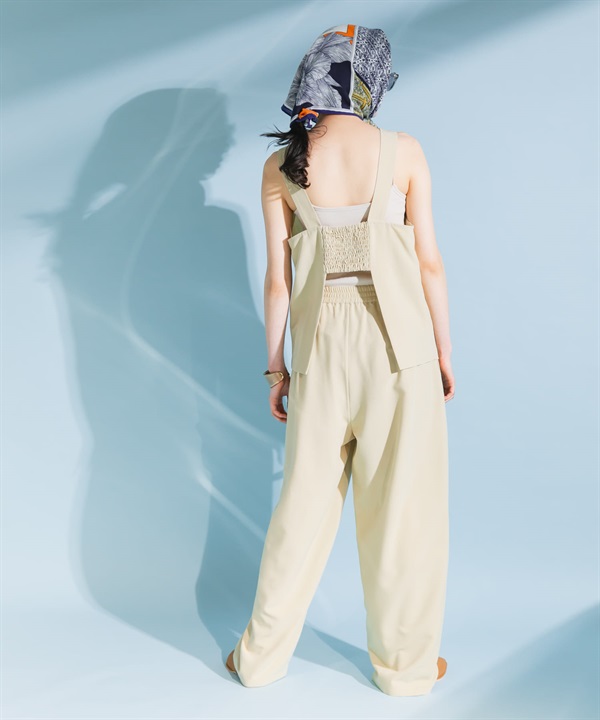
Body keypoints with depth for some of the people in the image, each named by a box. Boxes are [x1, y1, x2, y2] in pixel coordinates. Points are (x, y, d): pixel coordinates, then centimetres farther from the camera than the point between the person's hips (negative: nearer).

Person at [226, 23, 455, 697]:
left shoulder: (280, 166, 0)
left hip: (322, 344, 2)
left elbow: (277, 277, 1)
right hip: (399, 338, -2)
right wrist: (443, 351, 7)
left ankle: (263, 655, 27)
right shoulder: (403, 151, -4)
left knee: (306, 499, 14)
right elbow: (429, 262, -3)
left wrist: (275, 365, 10)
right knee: (402, 505, 10)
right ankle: (405, 663, 26)